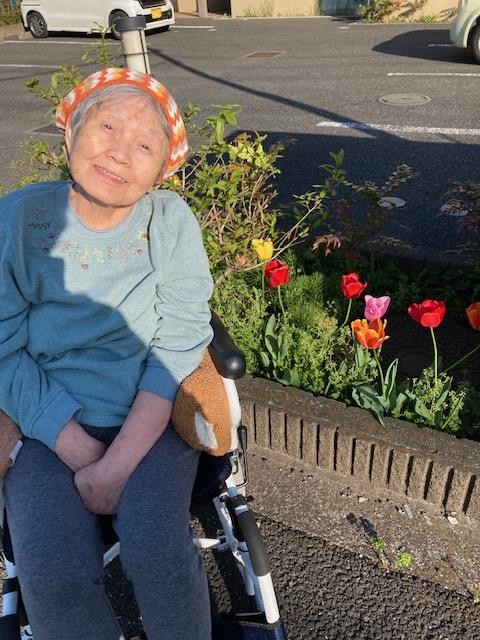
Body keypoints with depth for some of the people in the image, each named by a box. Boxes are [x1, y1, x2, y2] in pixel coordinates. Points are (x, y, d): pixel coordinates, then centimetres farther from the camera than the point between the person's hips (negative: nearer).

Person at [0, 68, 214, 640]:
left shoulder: (171, 220, -5)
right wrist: (82, 454, -17)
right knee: (56, 578, -20)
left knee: (157, 554, -22)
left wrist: (119, 463, -19)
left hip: (151, 420, 0)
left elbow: (179, 344, -11)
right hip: (49, 427, 0)